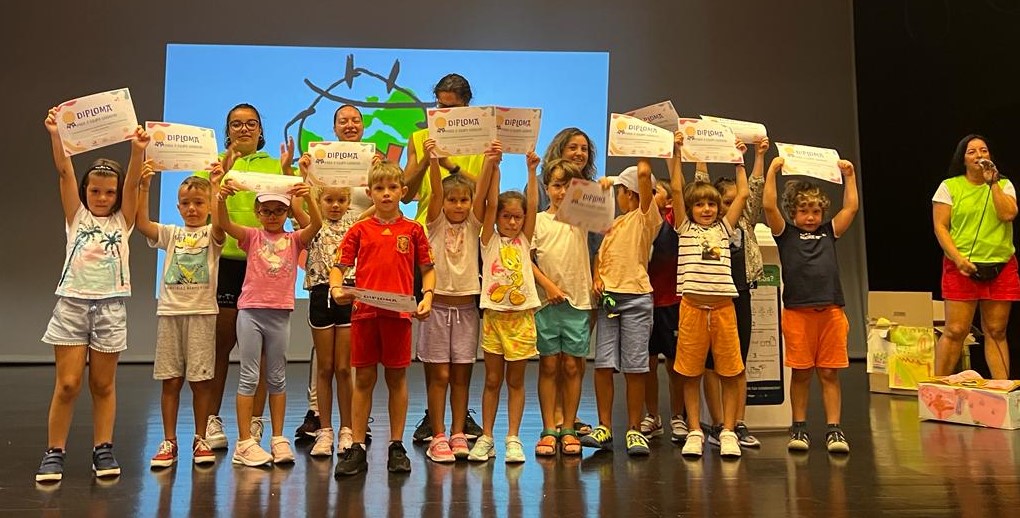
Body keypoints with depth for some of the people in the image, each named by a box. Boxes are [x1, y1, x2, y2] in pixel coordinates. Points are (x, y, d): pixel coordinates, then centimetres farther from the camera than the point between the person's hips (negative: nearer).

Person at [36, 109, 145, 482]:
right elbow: (64, 171, -4)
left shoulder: (122, 221, 7)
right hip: (72, 304, 0)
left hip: (110, 307, 0)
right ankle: (54, 453, 10)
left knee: (103, 384, 7)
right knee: (67, 384, -2)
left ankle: (103, 450, 15)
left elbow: (132, 183, -8)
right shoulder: (76, 217, 8)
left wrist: (138, 150, -22)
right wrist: (55, 134, -15)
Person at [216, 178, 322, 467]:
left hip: (280, 314, 1)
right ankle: (244, 442, 7)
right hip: (250, 311, -1)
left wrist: (308, 197, -29)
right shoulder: (252, 237, 4)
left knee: (277, 377, 10)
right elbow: (225, 224, -13)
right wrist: (222, 198, -30)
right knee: (249, 376, 2)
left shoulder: (295, 239, 5)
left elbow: (316, 224, -14)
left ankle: (278, 438, 18)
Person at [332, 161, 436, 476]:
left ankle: (397, 447, 18)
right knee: (363, 379, 6)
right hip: (364, 312, 1)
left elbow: (427, 269, 8)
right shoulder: (359, 230, 7)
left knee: (397, 379, 8)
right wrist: (336, 288, -15)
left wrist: (427, 296, -9)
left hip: (399, 313, 0)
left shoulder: (413, 229, 6)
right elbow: (339, 266, 5)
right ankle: (357, 448, 14)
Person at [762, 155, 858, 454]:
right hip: (797, 311, -2)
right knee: (801, 372, 5)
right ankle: (799, 428, 15)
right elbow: (769, 205, -5)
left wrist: (848, 175, 18)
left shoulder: (829, 232, 16)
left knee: (830, 373, 4)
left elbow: (851, 207, 17)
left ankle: (834, 429, 9)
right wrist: (772, 170, -6)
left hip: (831, 311, 2)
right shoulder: (785, 233, 6)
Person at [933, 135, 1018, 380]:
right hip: (963, 267, -3)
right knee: (955, 331, -6)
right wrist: (957, 258, -13)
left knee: (996, 332, 6)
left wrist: (993, 183, -6)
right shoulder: (949, 187, 3)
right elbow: (940, 227, -3)